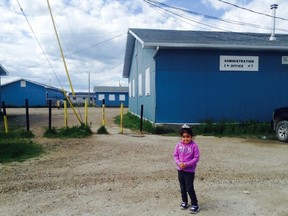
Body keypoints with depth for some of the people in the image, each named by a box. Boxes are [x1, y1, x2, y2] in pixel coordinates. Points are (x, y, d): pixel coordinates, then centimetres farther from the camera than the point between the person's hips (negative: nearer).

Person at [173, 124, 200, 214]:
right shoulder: (179, 145, -2)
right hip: (180, 170, 4)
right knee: (182, 187, 16)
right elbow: (175, 155, 3)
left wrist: (187, 164, -21)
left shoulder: (194, 145, -14)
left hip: (190, 171, -4)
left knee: (190, 188, -1)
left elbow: (196, 158, -13)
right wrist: (178, 163, -15)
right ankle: (184, 202, 33)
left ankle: (195, 205, 14)